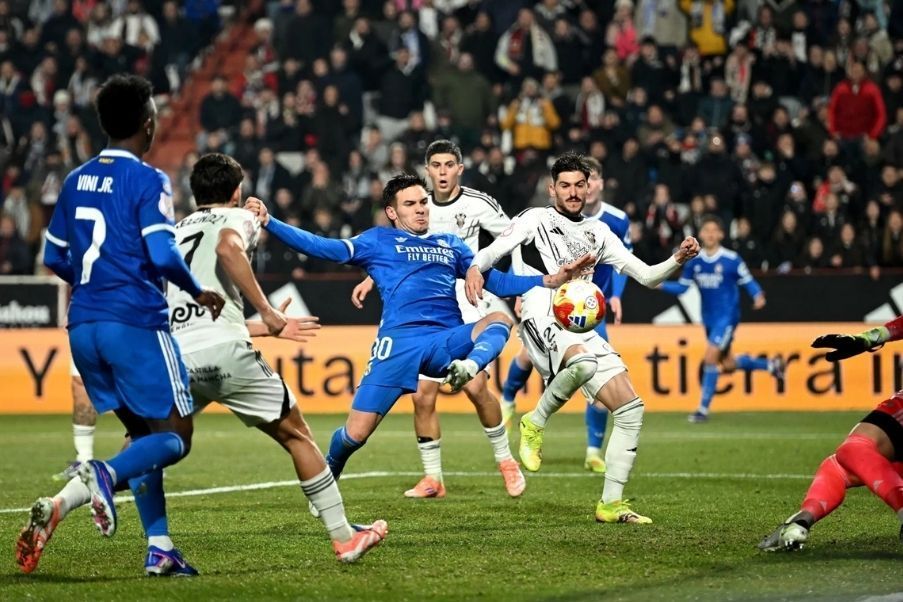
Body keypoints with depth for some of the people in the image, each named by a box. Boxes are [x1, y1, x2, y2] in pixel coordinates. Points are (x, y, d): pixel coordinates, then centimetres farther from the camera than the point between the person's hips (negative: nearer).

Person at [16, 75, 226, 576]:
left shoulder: (76, 181, 13)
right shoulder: (147, 180, -8)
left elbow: (55, 258, 19)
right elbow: (162, 254, -18)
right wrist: (198, 294, -2)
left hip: (84, 325, 7)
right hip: (135, 323, -7)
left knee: (143, 433, 17)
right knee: (175, 436, -2)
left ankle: (159, 549, 10)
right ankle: (102, 476, -31)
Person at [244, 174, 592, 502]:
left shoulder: (450, 245, 27)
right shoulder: (378, 241, 17)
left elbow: (497, 282, 25)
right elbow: (324, 249, 8)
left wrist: (550, 281, 13)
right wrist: (269, 223, -3)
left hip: (448, 340, 3)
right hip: (399, 342, -3)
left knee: (499, 319, -26)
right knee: (355, 433, -7)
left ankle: (469, 367, -52)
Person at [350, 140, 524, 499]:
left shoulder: (478, 204, -5)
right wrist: (371, 279, 12)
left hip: (469, 309, -4)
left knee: (475, 386, -17)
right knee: (423, 395, -2)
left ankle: (505, 460, 5)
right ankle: (432, 478, 10)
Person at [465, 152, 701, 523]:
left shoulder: (597, 232, 25)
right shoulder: (536, 219, 11)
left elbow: (646, 276, 23)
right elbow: (494, 250, -3)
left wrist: (678, 260, 4)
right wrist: (475, 268, -26)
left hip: (582, 332, 6)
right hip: (543, 322, -6)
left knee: (631, 409, -3)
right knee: (583, 363, -41)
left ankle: (611, 503, 3)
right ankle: (536, 422, -14)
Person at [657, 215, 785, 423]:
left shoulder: (731, 260, -11)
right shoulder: (694, 262, 3)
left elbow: (748, 281, -4)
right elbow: (681, 287, 7)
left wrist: (758, 296, -23)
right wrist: (661, 285, -8)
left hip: (727, 317, -6)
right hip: (709, 319, 6)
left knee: (710, 357, -16)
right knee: (728, 364, 13)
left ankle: (704, 408, -8)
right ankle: (771, 364, 37)